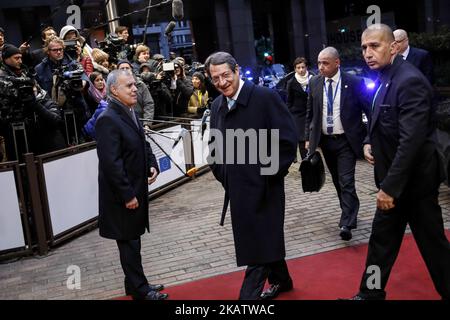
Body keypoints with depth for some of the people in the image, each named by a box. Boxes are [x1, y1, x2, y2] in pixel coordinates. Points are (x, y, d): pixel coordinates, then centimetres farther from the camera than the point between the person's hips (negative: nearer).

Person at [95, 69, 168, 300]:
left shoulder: (130, 113, 9)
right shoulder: (108, 120, -20)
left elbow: (143, 145, 20)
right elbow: (111, 163, -24)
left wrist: (152, 165, 3)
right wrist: (127, 195, -21)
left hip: (136, 189, 9)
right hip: (122, 196, -9)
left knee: (132, 239, 19)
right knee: (129, 242, 5)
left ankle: (135, 284, 32)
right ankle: (139, 290, 18)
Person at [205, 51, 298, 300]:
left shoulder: (265, 97, -12)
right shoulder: (217, 105, 7)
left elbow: (287, 138, -14)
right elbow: (214, 145, 20)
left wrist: (271, 174, -13)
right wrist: (221, 174, 10)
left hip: (263, 187, -6)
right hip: (236, 188, 7)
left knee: (259, 244, -1)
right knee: (265, 238, 19)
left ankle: (249, 295, 6)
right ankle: (281, 280, 38)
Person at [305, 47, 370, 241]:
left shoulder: (354, 83, -10)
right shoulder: (314, 83, 2)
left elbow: (369, 111, -4)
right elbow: (310, 113, 11)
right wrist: (309, 137, 8)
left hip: (346, 141, -4)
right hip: (325, 140, 4)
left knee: (346, 182, -11)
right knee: (338, 182, 15)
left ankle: (346, 224, -9)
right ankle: (349, 215, 31)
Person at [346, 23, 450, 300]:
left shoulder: (410, 81, -22)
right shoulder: (385, 78, 6)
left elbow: (411, 141, -28)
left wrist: (390, 186, -26)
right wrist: (370, 141, 1)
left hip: (413, 179, -9)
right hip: (395, 178, 9)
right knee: (382, 238, 16)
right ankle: (371, 294, 29)